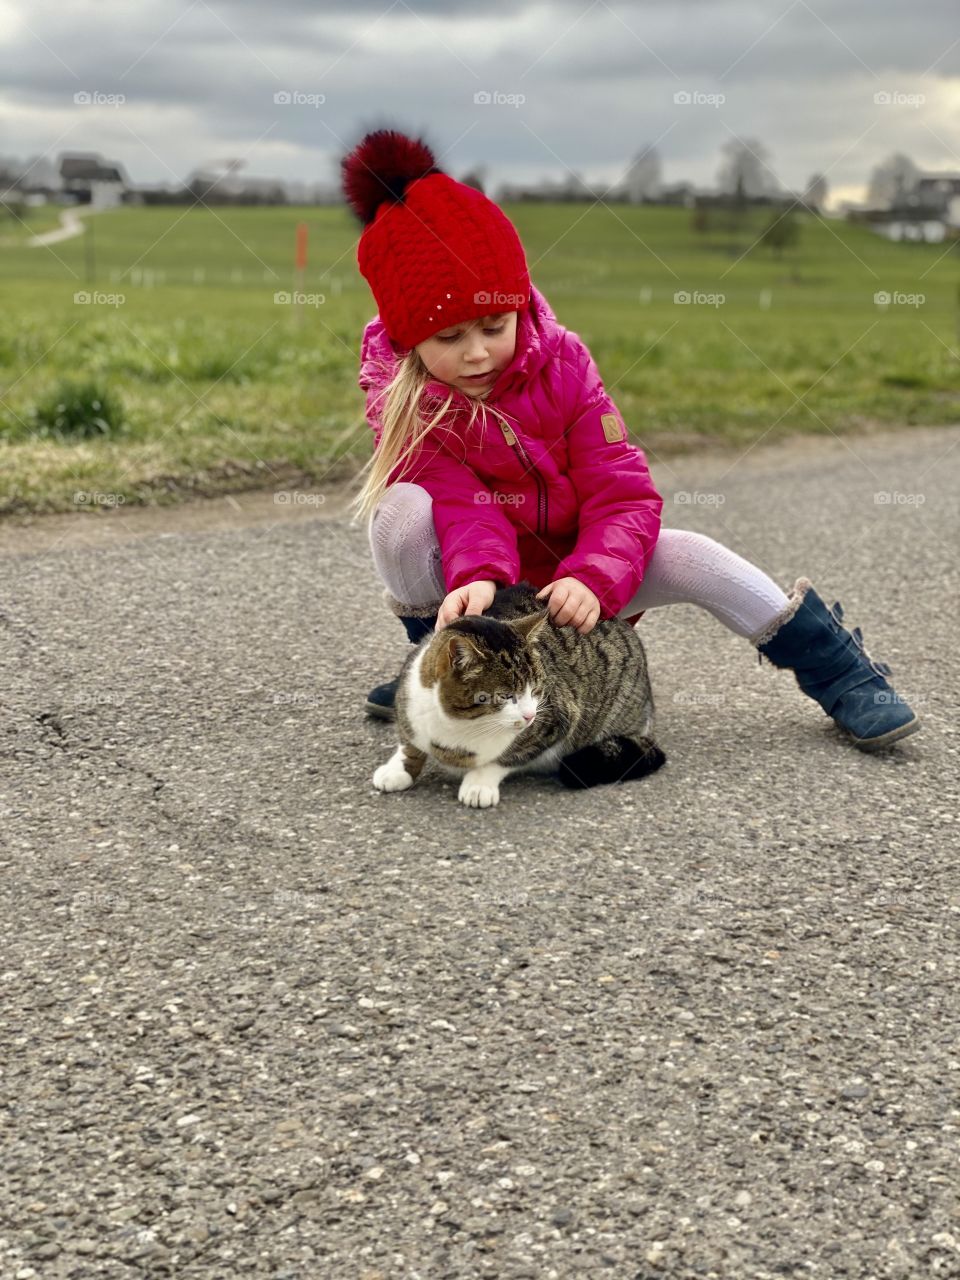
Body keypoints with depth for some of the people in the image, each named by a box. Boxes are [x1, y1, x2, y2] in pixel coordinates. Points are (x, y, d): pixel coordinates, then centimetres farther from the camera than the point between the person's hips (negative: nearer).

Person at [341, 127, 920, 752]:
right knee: (403, 511, -29)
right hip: (479, 586, -1)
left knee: (688, 557, -23)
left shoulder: (561, 363, -13)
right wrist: (478, 578, -51)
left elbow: (624, 496, -18)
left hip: (579, 577, 1)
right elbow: (461, 509, -28)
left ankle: (844, 675, -5)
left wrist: (591, 580, -37)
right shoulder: (401, 399, -16)